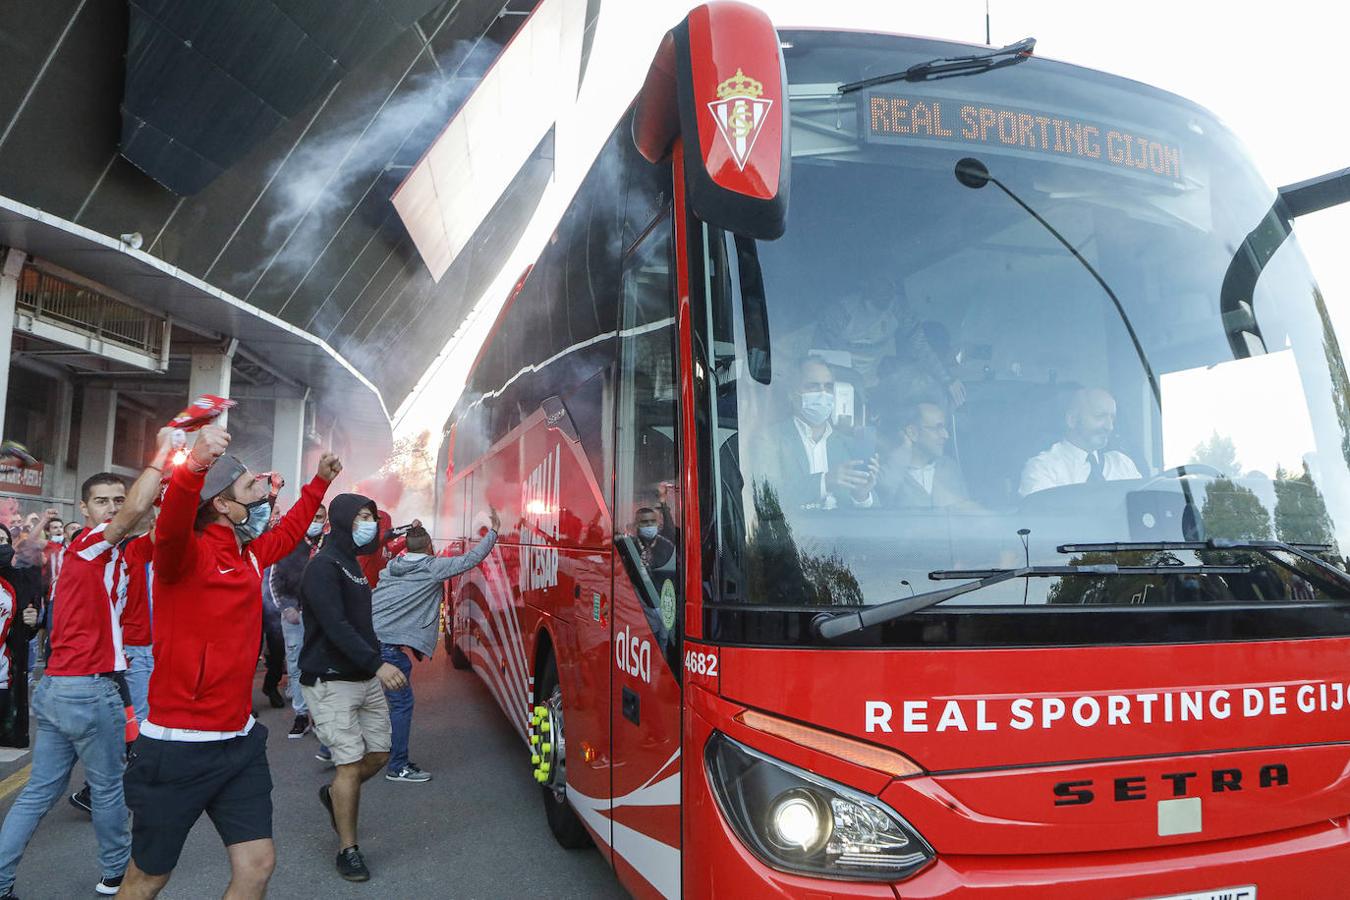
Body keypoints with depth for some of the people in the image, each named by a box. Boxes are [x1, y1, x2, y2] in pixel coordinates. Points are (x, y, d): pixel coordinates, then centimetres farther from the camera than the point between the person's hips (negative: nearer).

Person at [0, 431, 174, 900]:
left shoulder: (84, 551, 14)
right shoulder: (93, 544, -14)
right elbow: (135, 510, -31)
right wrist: (164, 449, -32)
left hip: (55, 687, 8)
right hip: (90, 689, -8)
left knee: (40, 791, 12)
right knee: (107, 787, 9)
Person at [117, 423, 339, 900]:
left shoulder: (250, 553, 8)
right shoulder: (188, 553, -15)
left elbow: (288, 531, 29)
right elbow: (171, 525, -39)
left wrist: (320, 482, 34)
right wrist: (193, 467, -56)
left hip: (240, 742, 7)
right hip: (177, 747, -7)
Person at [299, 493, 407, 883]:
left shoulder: (351, 563, 14)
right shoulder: (323, 566, -15)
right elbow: (336, 627, -25)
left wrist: (377, 665, 18)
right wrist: (377, 664, -31)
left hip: (366, 679, 9)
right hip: (332, 682, -9)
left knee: (379, 754, 12)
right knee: (351, 763, -5)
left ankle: (334, 795, 38)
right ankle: (348, 849, 9)